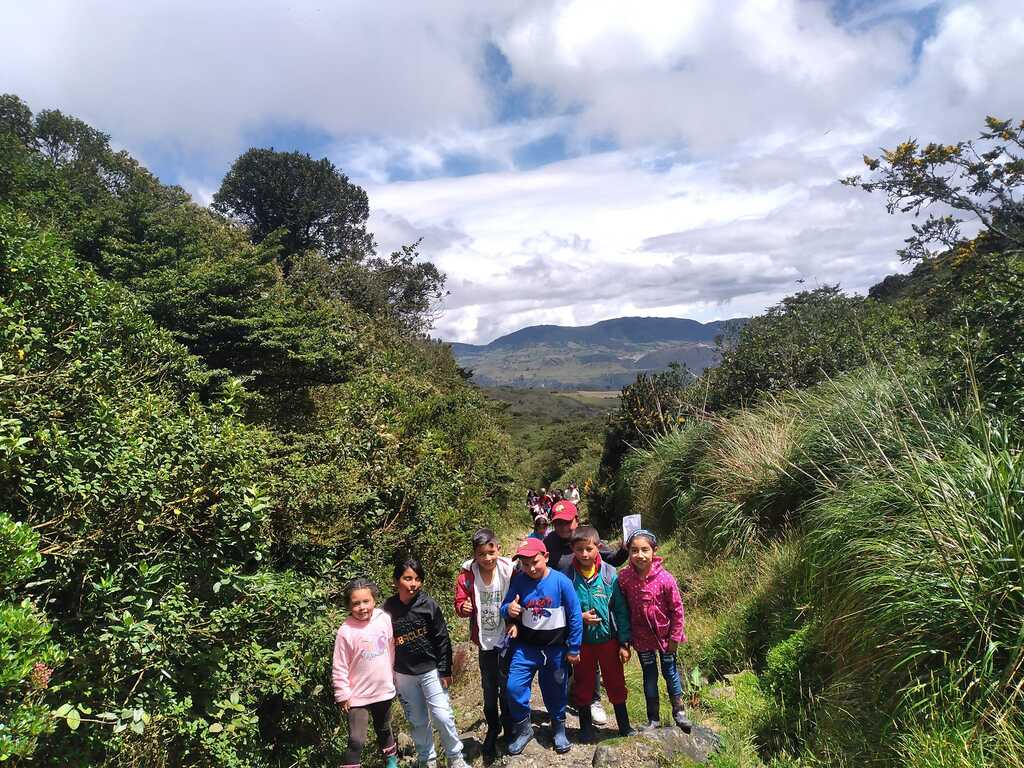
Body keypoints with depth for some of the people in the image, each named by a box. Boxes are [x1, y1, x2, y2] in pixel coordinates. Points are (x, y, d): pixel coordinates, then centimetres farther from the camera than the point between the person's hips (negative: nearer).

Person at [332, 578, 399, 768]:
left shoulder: (384, 620, -11)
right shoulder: (345, 631, -20)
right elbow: (339, 667, -13)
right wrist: (342, 695, -9)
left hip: (384, 690, 4)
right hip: (358, 696, -4)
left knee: (384, 730, 24)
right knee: (356, 740, -8)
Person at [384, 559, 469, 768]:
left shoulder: (429, 605, -14)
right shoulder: (388, 608, -9)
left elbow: (442, 639, -8)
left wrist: (445, 671, -8)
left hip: (431, 671, -2)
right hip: (404, 675, 2)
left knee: (442, 716, -2)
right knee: (418, 721, 15)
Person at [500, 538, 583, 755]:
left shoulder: (561, 582, -18)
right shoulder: (518, 581, -12)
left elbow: (575, 617, -10)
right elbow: (505, 607, -4)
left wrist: (573, 648, -4)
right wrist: (508, 610, -28)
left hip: (555, 648, -1)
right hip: (525, 646, 1)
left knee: (555, 691, 14)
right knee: (514, 688, -9)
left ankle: (559, 729, 43)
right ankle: (523, 729, 18)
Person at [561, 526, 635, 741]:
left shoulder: (609, 574, -11)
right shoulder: (568, 576, -11)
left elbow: (621, 609, -6)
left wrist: (624, 643, -6)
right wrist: (580, 617, -19)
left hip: (609, 638, 0)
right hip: (581, 641, 0)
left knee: (616, 683, 13)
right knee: (583, 685, 15)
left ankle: (624, 726, 33)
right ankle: (586, 727, 35)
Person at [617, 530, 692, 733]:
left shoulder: (665, 579, -24)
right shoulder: (624, 578, -19)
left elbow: (677, 609, -12)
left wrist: (674, 637, -7)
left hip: (665, 634, -1)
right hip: (642, 636, 1)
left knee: (670, 671, 16)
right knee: (649, 674, 16)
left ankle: (679, 711, 39)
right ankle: (653, 718, 32)